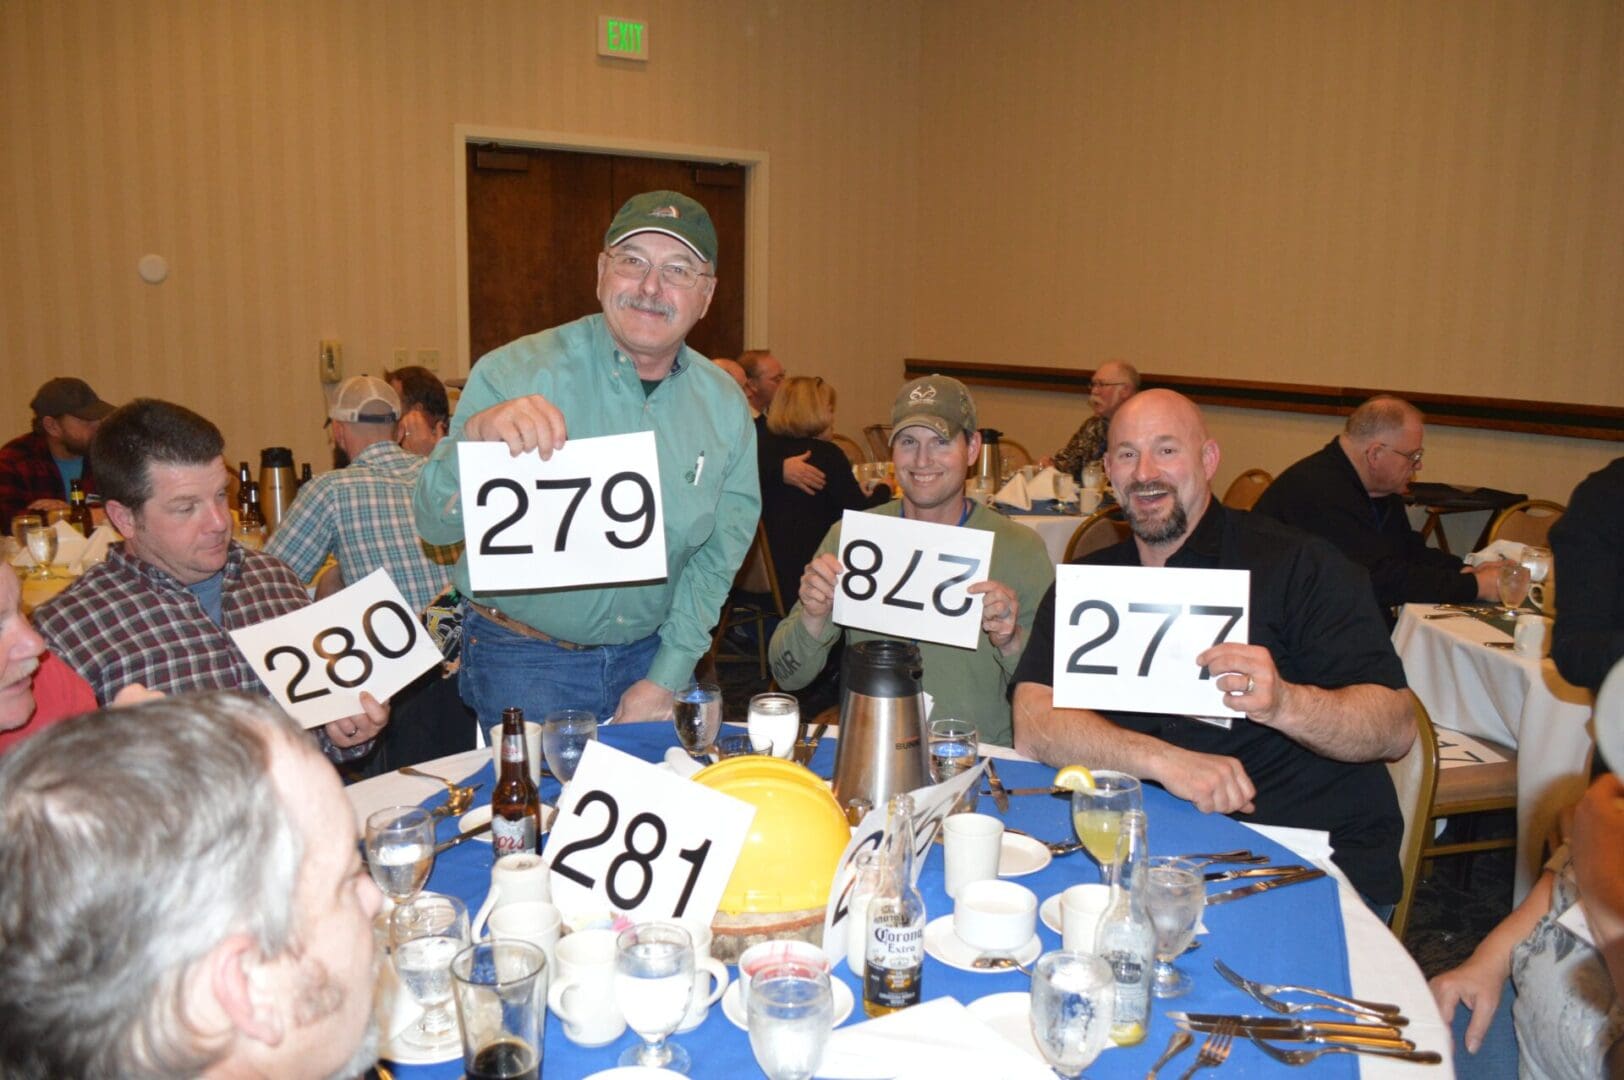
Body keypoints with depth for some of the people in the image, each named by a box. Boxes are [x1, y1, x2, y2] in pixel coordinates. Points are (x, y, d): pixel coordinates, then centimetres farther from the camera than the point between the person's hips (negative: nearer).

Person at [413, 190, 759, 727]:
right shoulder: (517, 372, -14)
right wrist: (478, 433, -37)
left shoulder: (724, 405, -2)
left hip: (650, 654, 3)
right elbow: (435, 524, -18)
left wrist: (666, 678, -4)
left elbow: (719, 552, 3)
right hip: (522, 662, -3)